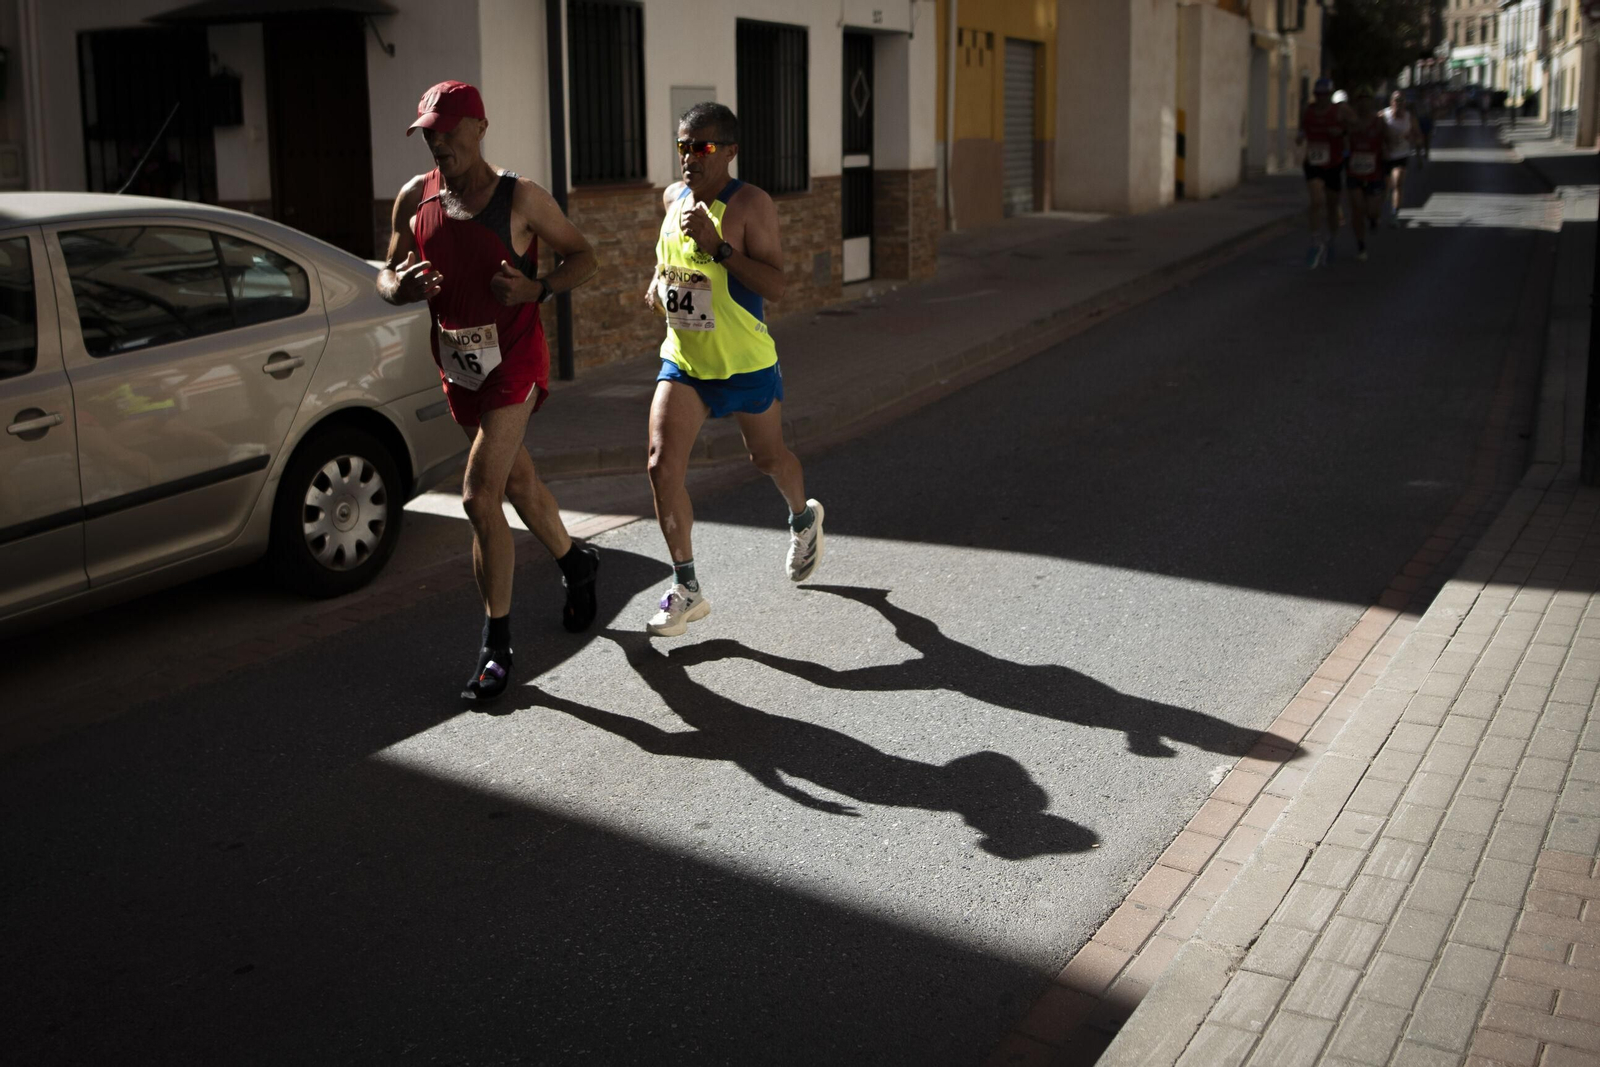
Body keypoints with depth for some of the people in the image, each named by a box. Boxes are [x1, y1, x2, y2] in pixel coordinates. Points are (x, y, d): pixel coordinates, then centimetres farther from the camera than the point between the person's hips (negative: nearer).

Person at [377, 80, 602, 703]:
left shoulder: (519, 198, -10)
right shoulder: (415, 197, 3)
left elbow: (583, 259, -1)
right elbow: (386, 278, 10)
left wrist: (538, 288, -20)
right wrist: (400, 287, -15)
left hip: (513, 359, -6)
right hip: (457, 363, 6)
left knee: (479, 497, -15)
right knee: (516, 481, 21)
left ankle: (497, 646, -6)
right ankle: (575, 563, 48)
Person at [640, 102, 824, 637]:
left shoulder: (750, 203, -15)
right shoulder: (672, 196, 4)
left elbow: (775, 286, -23)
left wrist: (717, 246, -31)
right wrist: (658, 281, 6)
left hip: (745, 362, -4)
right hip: (683, 359, 4)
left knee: (768, 458, 16)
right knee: (662, 464, -12)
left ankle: (804, 517, 52)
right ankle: (686, 587, -3)